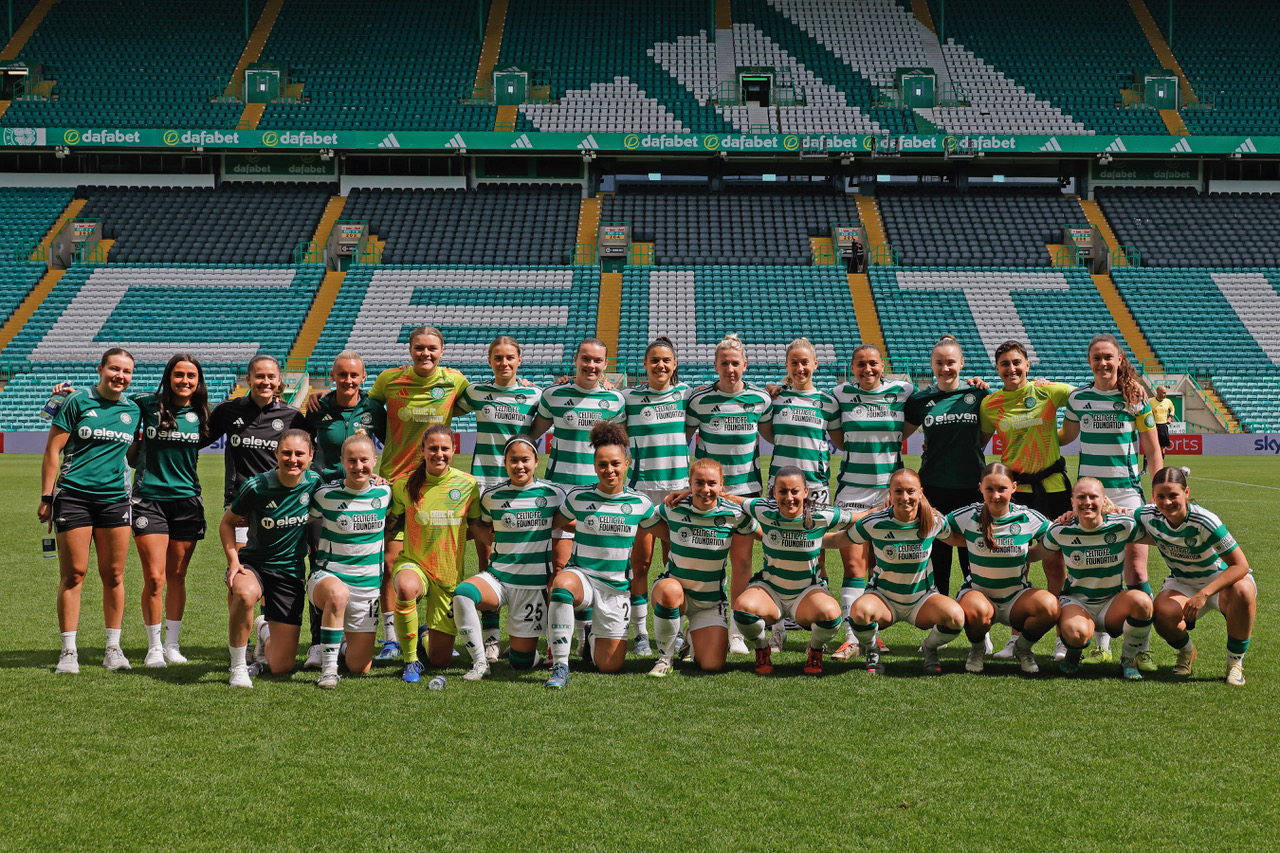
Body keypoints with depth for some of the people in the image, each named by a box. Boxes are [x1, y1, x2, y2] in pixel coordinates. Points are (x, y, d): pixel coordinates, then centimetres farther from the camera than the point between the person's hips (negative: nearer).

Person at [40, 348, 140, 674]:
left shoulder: (134, 410, 10)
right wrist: (46, 497, -6)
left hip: (115, 498, 4)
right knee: (73, 574, -3)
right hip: (73, 496, -4)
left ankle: (113, 648, 13)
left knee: (114, 575, 4)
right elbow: (53, 449, -2)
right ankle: (68, 650, 4)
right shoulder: (77, 402, -2)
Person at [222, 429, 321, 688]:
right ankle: (239, 666, -18)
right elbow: (227, 523, 1)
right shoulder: (256, 487, -15)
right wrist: (233, 561, -14)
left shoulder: (314, 482, -8)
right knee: (245, 594, -42)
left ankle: (264, 630, 38)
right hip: (253, 564, -2)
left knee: (281, 668, 0)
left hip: (291, 572, 2)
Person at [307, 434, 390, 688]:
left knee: (360, 668, 3)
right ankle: (328, 665, -27)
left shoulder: (384, 492, -1)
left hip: (368, 585, 3)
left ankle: (347, 636, 38)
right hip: (328, 577, -3)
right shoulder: (326, 495, -9)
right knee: (338, 593, -43)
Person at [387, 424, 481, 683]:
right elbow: (389, 525, 7)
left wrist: (448, 538, -1)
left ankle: (430, 634, 43)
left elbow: (476, 528, 9)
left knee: (440, 660, 3)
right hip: (413, 564, -1)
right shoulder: (404, 485, -6)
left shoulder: (468, 484, -4)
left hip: (450, 574, 1)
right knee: (406, 588, -42)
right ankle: (411, 660, -20)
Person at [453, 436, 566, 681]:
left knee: (522, 662, 0)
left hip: (536, 583, -1)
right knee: (462, 594, -34)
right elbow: (481, 527, 18)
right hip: (498, 577, 1)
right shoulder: (492, 495, 1)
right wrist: (497, 544, 0)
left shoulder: (553, 494, -2)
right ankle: (480, 662, -18)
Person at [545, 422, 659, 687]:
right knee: (562, 583, -41)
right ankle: (560, 667, -33)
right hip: (582, 575, -2)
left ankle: (595, 637, 40)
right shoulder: (578, 498, -3)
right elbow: (556, 523, 16)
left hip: (617, 586, 2)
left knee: (610, 666, 1)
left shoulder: (639, 503, 0)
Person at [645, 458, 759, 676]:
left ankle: (694, 637, 27)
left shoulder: (733, 515, -12)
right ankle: (665, 656, -16)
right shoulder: (674, 508, -11)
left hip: (711, 601, 1)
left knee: (712, 665, -12)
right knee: (670, 591, -40)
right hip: (675, 585, -1)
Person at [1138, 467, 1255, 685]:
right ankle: (1186, 652, 7)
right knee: (1162, 612, -31)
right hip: (1182, 583, 3)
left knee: (1243, 591, -38)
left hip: (1220, 580, -3)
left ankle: (1235, 661, -13)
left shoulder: (1205, 522, -29)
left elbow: (1240, 565, -28)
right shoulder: (1148, 516, -17)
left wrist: (1204, 594, -36)